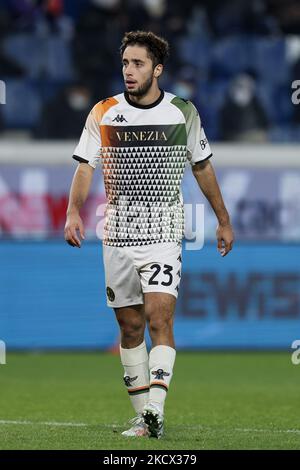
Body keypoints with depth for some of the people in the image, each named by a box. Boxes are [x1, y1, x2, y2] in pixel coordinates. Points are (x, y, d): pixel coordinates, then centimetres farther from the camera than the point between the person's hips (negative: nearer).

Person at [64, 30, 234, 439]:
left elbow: (202, 167, 13)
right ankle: (142, 415, 15)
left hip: (163, 235, -2)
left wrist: (224, 220, 16)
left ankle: (155, 411, -25)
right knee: (130, 327, 6)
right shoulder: (103, 113, 2)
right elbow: (85, 166, 1)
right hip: (117, 235, 2)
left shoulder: (183, 112, 1)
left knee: (159, 319, -17)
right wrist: (74, 212, -17)